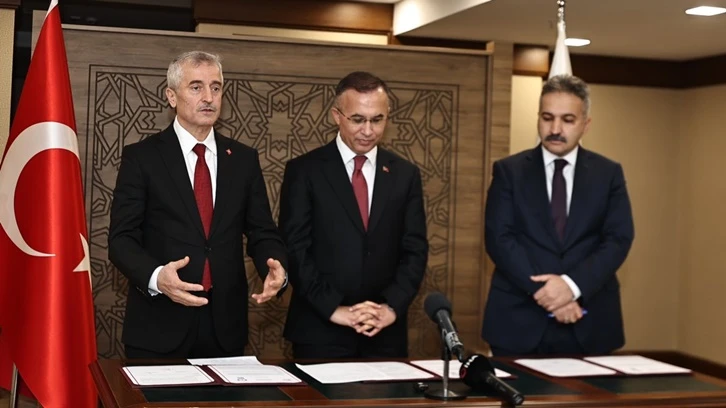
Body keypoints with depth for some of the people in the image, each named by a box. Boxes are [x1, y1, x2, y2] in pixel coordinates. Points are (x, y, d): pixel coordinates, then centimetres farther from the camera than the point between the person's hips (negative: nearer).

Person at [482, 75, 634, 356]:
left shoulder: (609, 174, 7)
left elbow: (618, 239, -2)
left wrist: (573, 285, -17)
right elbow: (499, 238, -6)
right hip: (520, 322, -1)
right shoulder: (508, 171, 4)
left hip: (589, 324, 1)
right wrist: (542, 291, -17)